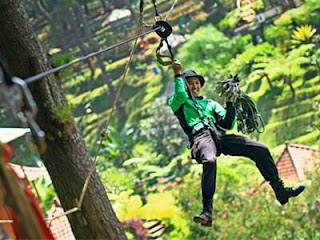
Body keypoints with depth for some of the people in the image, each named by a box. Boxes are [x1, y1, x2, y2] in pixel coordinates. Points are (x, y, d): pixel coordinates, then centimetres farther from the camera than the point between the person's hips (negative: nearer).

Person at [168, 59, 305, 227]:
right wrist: (178, 74, 6)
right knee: (209, 161, -41)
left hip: (220, 135, 5)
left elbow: (228, 124, 23)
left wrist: (230, 104, 10)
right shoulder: (178, 103, 24)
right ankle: (207, 212, -46)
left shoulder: (210, 103, 35)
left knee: (261, 150, -10)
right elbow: (180, 95, -3)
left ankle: (281, 191, -2)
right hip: (200, 136, -5)